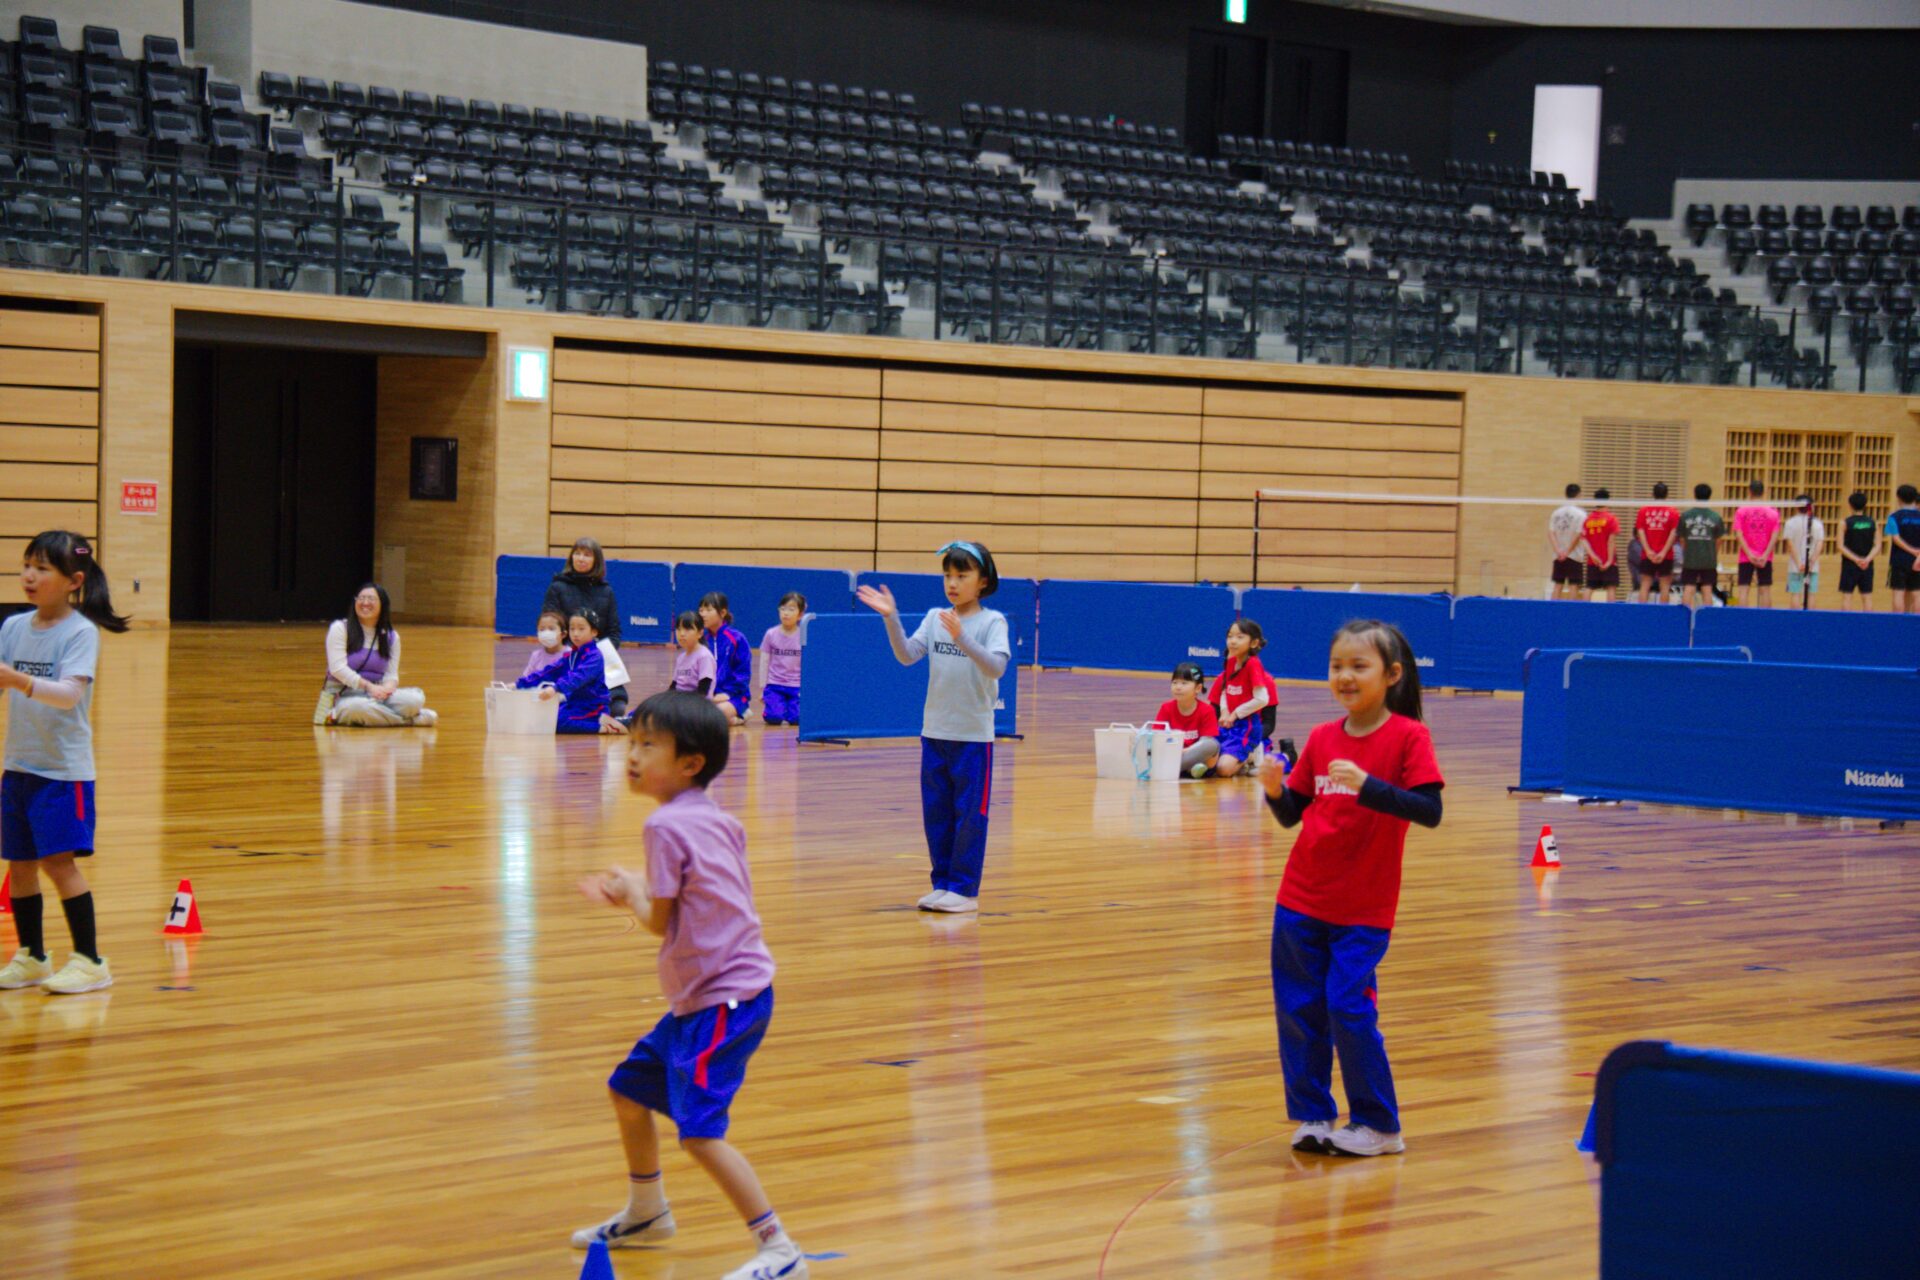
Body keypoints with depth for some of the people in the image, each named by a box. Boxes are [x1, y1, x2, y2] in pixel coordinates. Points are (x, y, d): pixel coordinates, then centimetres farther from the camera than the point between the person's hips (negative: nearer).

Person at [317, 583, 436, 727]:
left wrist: (387, 687, -18)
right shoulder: (340, 628, 0)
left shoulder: (391, 637, 12)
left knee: (415, 699, -25)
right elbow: (338, 668, -11)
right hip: (344, 694, -3)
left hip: (376, 694, 3)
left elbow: (391, 674, 7)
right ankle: (412, 719, -24)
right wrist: (367, 686, -21)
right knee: (358, 707, -41)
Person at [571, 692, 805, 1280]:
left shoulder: (666, 826, -17)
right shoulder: (719, 819, 9)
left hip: (724, 999, -10)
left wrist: (631, 890, 7)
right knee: (629, 1089, 23)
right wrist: (636, 891, 15)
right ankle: (646, 1214, 43)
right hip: (698, 998, 10)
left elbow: (659, 922, -13)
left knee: (699, 1130, -16)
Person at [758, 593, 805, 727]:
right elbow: (765, 662, 4)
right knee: (773, 718, -20)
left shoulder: (805, 636, -3)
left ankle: (790, 706, 17)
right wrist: (762, 688, 2)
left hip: (796, 686, 0)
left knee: (796, 718, -19)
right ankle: (780, 706, 16)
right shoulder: (771, 634, -2)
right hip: (774, 685, 0)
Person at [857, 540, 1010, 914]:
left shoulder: (992, 622, -8)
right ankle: (943, 884, 20)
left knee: (969, 814, 1)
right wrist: (891, 618, -19)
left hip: (973, 735, -5)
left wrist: (962, 638, -35)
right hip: (935, 731, 5)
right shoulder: (935, 618, 4)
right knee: (935, 813, 10)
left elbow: (996, 666, -22)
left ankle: (964, 890, 8)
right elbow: (907, 655, -6)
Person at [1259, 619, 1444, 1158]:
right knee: (1297, 1008, 5)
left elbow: (1430, 811, -19)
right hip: (1302, 898, 5)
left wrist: (1367, 785, -30)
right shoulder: (1321, 739, 5)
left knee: (1349, 1007, -8)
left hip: (1364, 908, -5)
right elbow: (1291, 814, 10)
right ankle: (1312, 1116, 18)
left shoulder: (1408, 736, -9)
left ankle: (1378, 1125, 7)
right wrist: (1274, 789, -11)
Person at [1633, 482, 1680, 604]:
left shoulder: (1643, 511, 3)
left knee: (1645, 585, 6)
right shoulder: (1673, 512, -1)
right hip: (1666, 556, -1)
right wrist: (1664, 552, -10)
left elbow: (1640, 532, -3)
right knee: (1664, 586, 4)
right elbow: (1674, 533, -8)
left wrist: (1648, 551, -8)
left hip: (1647, 556, 1)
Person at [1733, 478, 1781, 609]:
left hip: (1746, 558, -1)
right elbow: (1774, 536, -6)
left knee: (1744, 590, 0)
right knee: (1765, 590, 5)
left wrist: (1749, 554, -11)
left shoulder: (1741, 512, -1)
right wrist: (1765, 556, -9)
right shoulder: (1773, 513, 1)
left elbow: (1738, 535, -9)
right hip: (1765, 559, 1)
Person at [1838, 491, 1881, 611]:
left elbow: (1841, 546, -11)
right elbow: (1877, 546, -3)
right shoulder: (1873, 523, 3)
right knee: (1866, 596, 6)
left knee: (1847, 596, -1)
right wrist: (1868, 559, -12)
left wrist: (1855, 559, -14)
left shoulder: (1845, 523, -6)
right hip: (1868, 565, 3)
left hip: (1849, 564, -3)